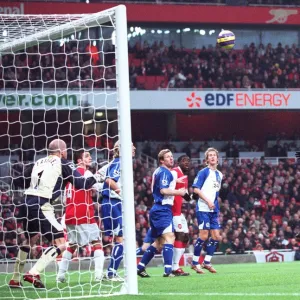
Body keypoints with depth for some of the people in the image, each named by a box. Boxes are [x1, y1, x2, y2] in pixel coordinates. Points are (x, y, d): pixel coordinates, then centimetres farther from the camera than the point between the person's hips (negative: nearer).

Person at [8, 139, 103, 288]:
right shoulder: (62, 163, 2)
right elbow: (81, 184, 0)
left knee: (28, 240, 27)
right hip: (41, 206, -7)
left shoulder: (38, 162, 18)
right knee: (60, 243, -5)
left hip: (27, 203, 7)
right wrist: (96, 178, 16)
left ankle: (15, 279, 29)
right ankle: (33, 274, -18)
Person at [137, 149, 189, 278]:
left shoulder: (159, 171, 19)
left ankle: (140, 267, 19)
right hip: (163, 209, -11)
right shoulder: (164, 172, -11)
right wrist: (178, 192, -11)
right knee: (169, 237, -18)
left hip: (157, 208, 11)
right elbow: (163, 190, -21)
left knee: (159, 241, 16)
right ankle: (168, 270, -28)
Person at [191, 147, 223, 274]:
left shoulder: (219, 174, 16)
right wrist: (208, 201, -17)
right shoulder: (204, 172, -6)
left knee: (216, 236, 4)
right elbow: (196, 189, -12)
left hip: (213, 210, 7)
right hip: (203, 209, -7)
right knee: (203, 236, -8)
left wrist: (217, 208, 15)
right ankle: (195, 263, 3)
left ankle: (207, 262, 14)